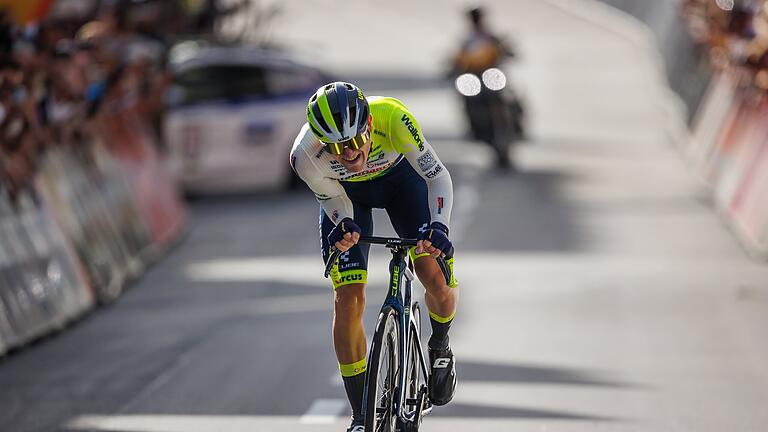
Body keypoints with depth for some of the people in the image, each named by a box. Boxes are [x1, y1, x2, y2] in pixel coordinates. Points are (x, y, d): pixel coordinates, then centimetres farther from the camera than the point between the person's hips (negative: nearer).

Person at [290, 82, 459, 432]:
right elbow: (334, 199, -17)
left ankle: (439, 348, 18)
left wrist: (438, 226, -48)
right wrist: (344, 226, -38)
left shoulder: (392, 118, -40)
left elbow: (438, 176, -32)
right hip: (346, 193, 0)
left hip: (399, 177, 0)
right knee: (348, 299, -11)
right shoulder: (305, 154, -35)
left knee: (437, 277, -17)